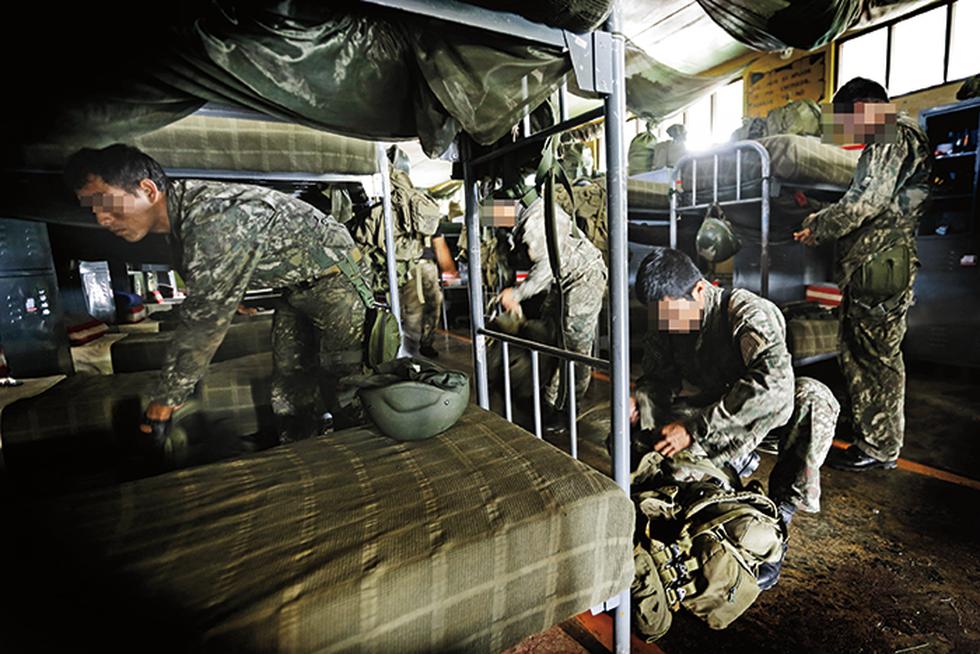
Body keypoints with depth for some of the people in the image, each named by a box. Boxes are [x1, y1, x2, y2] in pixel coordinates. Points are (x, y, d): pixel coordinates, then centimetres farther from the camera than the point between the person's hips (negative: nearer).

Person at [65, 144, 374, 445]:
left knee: (343, 387, -10)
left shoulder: (217, 221, -32)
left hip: (336, 276, -9)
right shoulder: (184, 208, 0)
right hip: (297, 288, 9)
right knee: (289, 388, 9)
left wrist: (166, 399, -16)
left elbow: (202, 323, -28)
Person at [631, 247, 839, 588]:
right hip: (705, 417, 4)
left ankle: (779, 517, -23)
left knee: (812, 397, -35)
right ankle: (730, 463, 1)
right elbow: (658, 379, -3)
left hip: (760, 417, -3)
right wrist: (639, 401, -28)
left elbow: (775, 383, -42)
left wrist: (695, 426, -43)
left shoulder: (749, 312, -26)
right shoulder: (663, 325, -9)